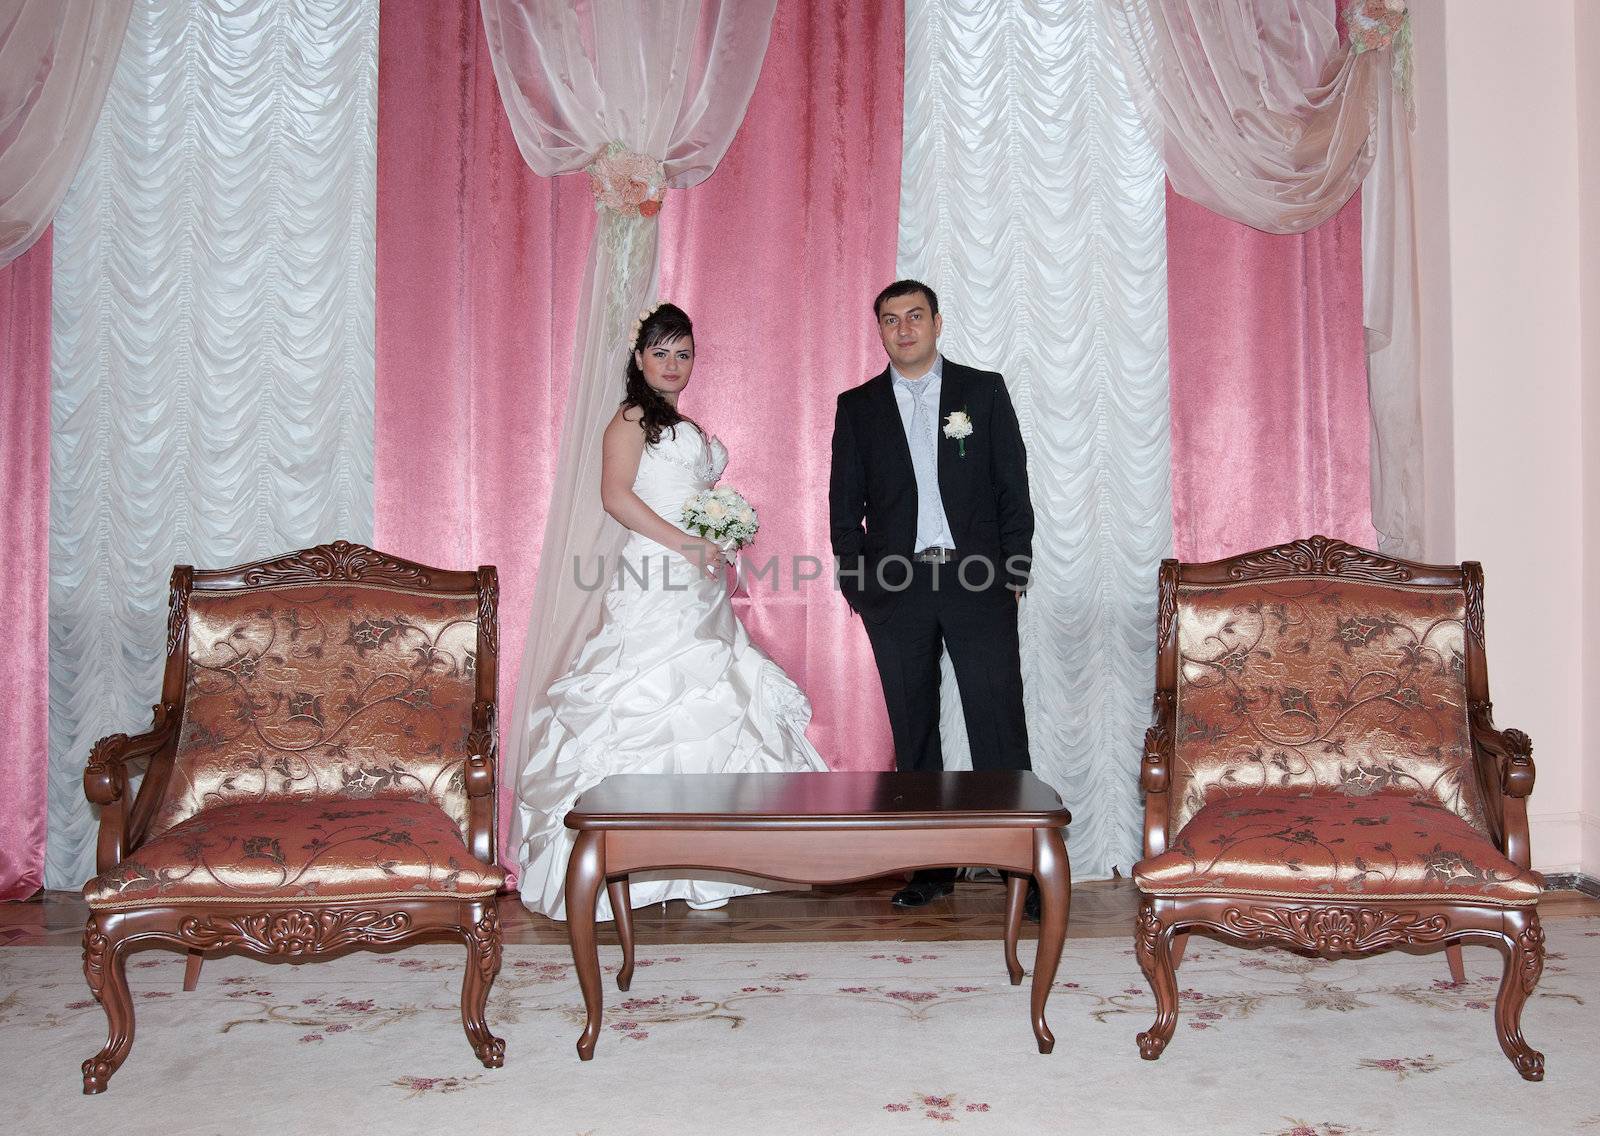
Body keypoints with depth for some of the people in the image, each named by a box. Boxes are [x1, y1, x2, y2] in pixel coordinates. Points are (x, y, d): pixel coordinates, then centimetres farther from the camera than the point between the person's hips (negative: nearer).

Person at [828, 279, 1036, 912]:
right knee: (913, 734, 7)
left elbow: (1013, 486, 5)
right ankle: (932, 866, 16)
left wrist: (1015, 571, -1)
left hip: (979, 582, -2)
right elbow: (845, 504, 9)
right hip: (896, 588, 2)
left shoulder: (984, 391, 7)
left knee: (1000, 729, -5)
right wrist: (857, 585, 1)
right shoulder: (857, 407, 9)